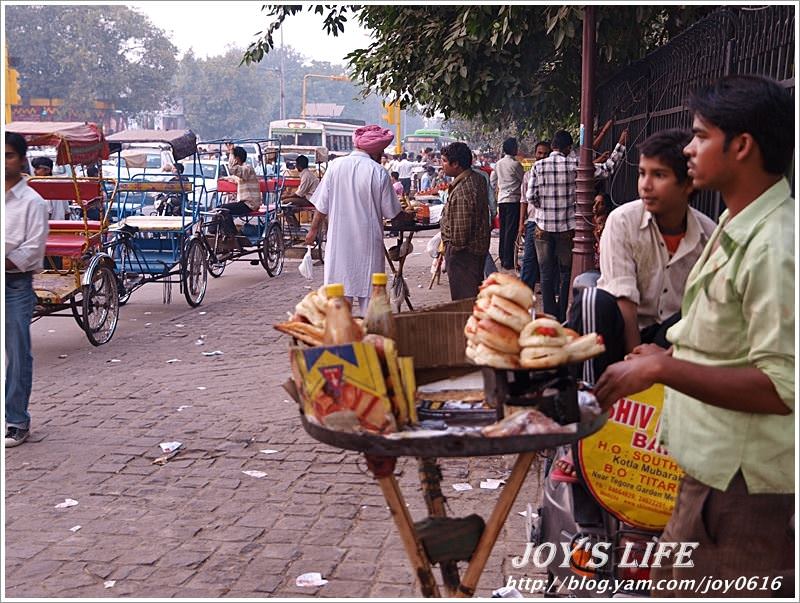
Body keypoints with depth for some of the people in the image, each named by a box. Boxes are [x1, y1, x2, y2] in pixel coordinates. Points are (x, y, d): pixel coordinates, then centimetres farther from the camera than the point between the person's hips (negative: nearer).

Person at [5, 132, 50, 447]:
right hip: (5, 285, 4)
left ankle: (16, 421, 9)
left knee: (17, 354, 1)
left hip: (16, 284, -4)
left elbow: (33, 249, -10)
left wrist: (5, 262, -18)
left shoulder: (31, 201, -4)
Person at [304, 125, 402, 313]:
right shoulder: (378, 172, -9)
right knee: (369, 292, 7)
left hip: (339, 239, 2)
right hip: (368, 242, -2)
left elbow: (322, 206, 1)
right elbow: (391, 213, -4)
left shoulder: (336, 165, -3)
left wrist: (313, 229, 15)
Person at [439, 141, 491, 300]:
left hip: (463, 252, -10)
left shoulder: (462, 190, -27)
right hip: (479, 246, 10)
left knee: (464, 299, 0)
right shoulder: (479, 178, 3)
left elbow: (461, 229, -27)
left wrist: (453, 247, -10)